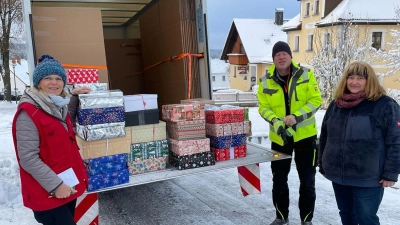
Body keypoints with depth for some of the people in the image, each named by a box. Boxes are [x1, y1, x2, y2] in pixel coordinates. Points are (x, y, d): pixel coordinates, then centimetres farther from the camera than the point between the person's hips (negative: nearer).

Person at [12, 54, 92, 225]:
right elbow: (28, 159, -21)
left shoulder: (57, 106, 6)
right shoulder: (28, 113, -18)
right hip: (47, 192, -8)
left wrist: (74, 97, 16)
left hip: (68, 184, 8)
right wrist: (55, 185, -22)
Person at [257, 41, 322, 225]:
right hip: (279, 137, 2)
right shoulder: (266, 81, -3)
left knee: (307, 181, 9)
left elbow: (316, 100, -8)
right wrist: (275, 122, -21)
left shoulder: (306, 74, -5)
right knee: (279, 179, 13)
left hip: (305, 135, -1)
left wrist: (296, 117, -22)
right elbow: (263, 107, -2)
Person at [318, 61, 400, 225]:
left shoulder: (385, 105, -9)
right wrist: (322, 165, 13)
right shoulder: (336, 104, 7)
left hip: (367, 179, -5)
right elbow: (324, 137, 13)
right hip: (338, 176, 6)